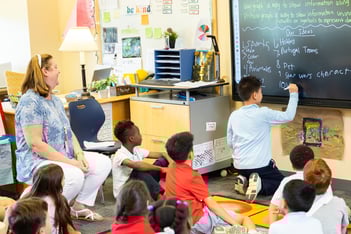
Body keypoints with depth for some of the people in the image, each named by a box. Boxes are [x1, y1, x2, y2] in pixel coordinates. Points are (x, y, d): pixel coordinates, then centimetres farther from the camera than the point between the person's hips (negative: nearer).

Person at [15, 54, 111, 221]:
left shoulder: (55, 101, 13)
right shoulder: (30, 102, -17)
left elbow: (68, 132, 16)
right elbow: (36, 144, -22)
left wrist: (79, 153, -4)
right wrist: (69, 162, -22)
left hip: (64, 157, 9)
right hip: (37, 163, -9)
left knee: (103, 163, -4)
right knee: (75, 176, -34)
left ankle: (79, 205, 7)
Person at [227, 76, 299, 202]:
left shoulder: (234, 115, 2)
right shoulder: (263, 113, -12)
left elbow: (230, 143, 8)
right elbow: (288, 116, 0)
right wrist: (293, 94, 11)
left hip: (239, 166, 6)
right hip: (260, 165, -5)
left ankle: (244, 182, 1)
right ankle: (260, 185, -14)